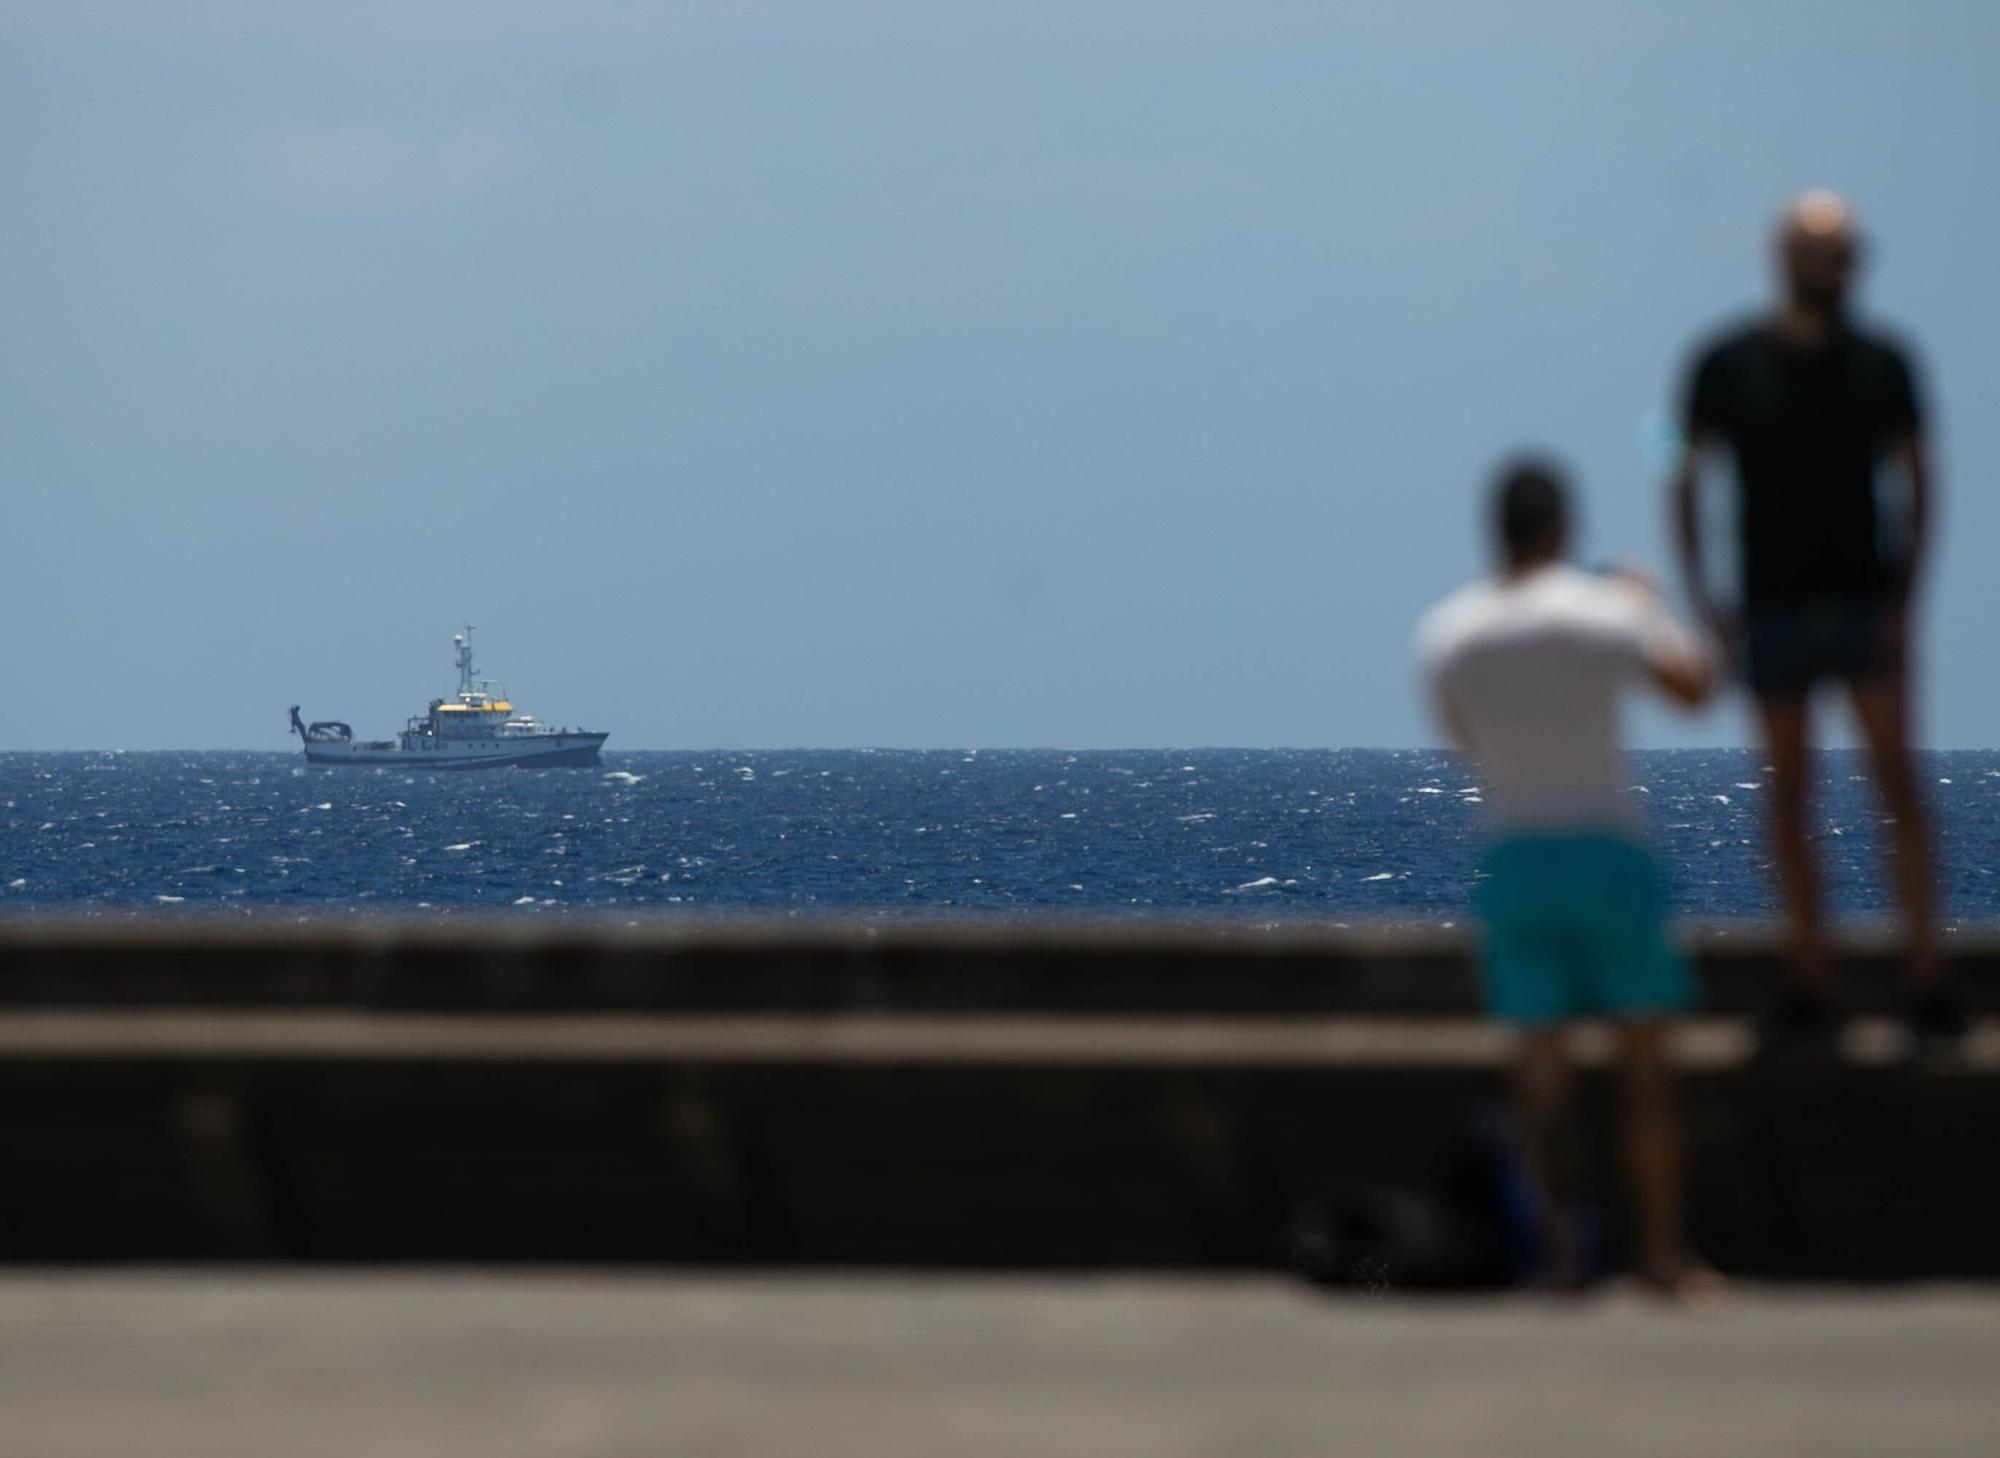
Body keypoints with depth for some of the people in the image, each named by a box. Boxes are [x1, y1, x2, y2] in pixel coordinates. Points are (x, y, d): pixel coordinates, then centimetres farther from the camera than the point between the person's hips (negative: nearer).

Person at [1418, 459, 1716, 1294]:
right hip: (1606, 850, -3)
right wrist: (1648, 605, 9)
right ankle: (1661, 1248, 4)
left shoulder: (1445, 634, 3)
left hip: (1513, 857, 4)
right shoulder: (1593, 611, -10)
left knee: (1540, 1062, 7)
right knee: (1645, 1058, 4)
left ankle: (1557, 1245, 1)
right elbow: (1694, 684, -8)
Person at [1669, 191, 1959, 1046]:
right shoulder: (1728, 364, 0)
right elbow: (1687, 480, 5)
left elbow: (1915, 479, 7)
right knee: (1789, 797, 3)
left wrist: (1906, 592, -3)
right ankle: (1811, 983, 9)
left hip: (1866, 600, 0)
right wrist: (1701, 593, -4)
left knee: (1898, 782, -8)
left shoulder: (1881, 363, 2)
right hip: (1774, 611, 0)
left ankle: (1923, 974, -7)